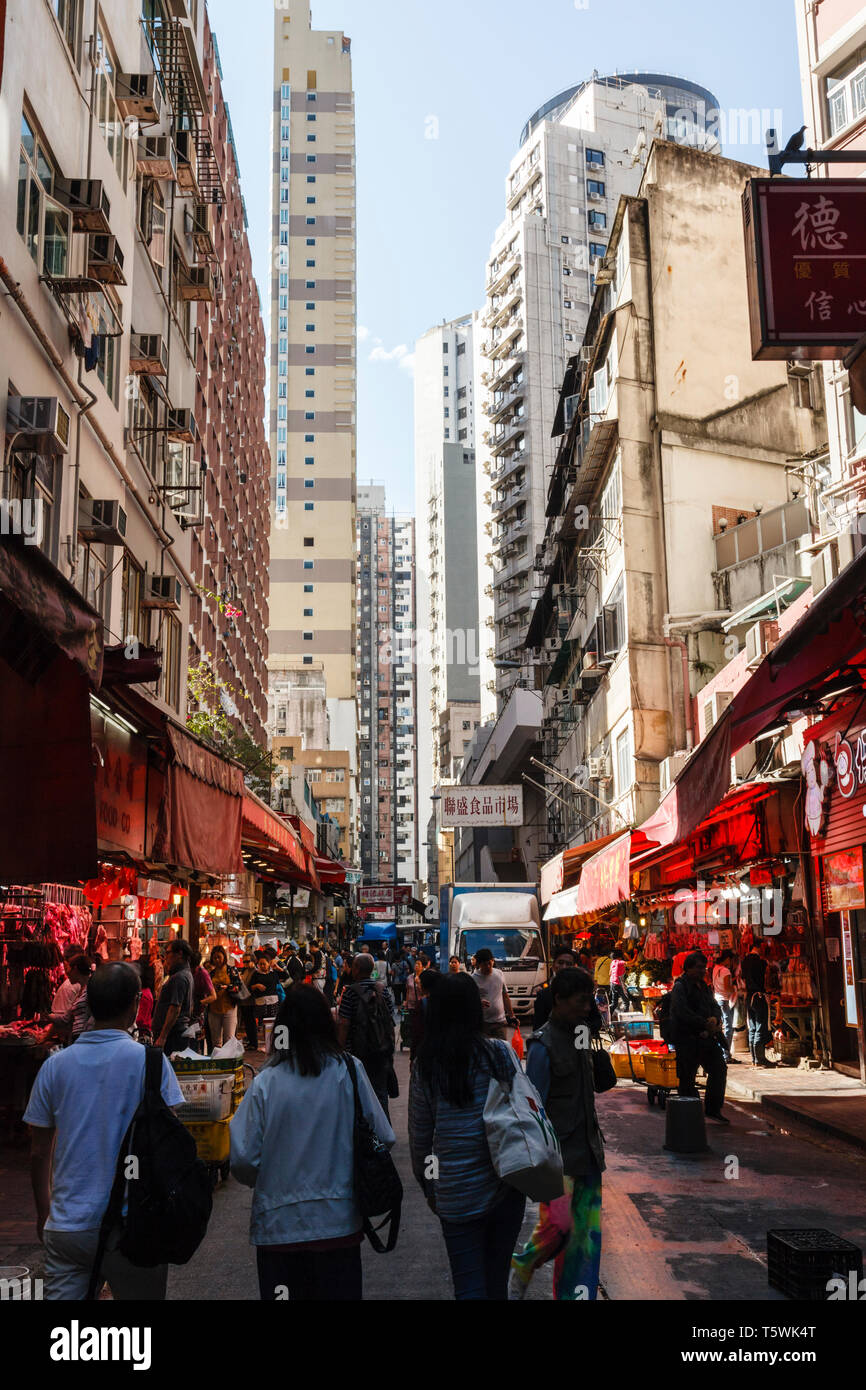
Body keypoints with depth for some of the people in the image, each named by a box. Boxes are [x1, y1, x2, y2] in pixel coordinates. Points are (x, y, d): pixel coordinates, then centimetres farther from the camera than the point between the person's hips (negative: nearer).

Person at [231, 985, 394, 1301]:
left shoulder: (266, 1082, -11)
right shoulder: (349, 1072, -9)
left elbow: (242, 1159, -11)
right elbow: (384, 1138, -4)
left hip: (278, 1224, 0)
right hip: (338, 1220, 1)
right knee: (339, 1293, 16)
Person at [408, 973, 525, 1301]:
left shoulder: (425, 1065, -5)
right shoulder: (499, 1052, -8)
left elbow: (419, 1136, 2)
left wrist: (428, 1188, 16)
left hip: (457, 1195, -1)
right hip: (505, 1186, 1)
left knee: (469, 1286, 7)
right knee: (496, 1278, 19)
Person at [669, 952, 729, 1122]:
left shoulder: (704, 987, 18)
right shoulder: (680, 987, -8)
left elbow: (715, 1006, 12)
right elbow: (683, 1013, -19)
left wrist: (715, 1019, -11)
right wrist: (706, 1024, -19)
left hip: (706, 1037, 8)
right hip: (687, 1039, -8)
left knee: (719, 1069, 4)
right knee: (687, 1077, -2)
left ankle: (713, 1109, 13)